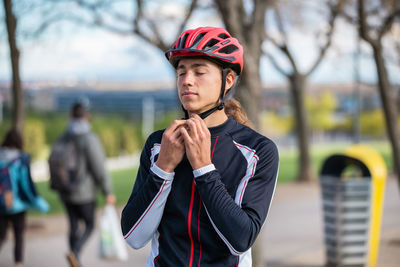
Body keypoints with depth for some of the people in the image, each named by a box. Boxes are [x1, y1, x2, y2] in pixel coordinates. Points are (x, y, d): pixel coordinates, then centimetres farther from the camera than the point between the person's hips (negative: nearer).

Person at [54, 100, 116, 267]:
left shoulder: (62, 139, 3)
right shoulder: (90, 139, -17)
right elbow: (99, 169, -18)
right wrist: (108, 192, -10)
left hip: (66, 192, 6)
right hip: (84, 193, -6)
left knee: (74, 226, 13)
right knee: (90, 225, 8)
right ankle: (74, 253, -15)